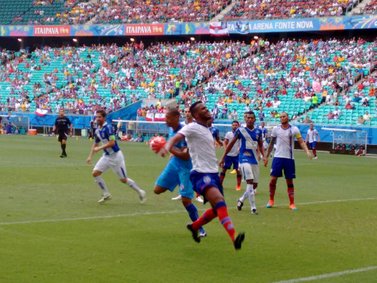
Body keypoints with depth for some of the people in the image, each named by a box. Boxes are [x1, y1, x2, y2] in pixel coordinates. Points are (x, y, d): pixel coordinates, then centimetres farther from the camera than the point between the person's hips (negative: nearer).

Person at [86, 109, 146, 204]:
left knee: (123, 179, -1)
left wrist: (99, 148, -24)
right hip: (106, 156, 8)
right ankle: (106, 194, 8)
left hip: (116, 156, -8)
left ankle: (140, 192, 19)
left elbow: (112, 142, -26)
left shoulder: (108, 128, -19)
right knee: (95, 173, -4)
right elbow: (95, 144, 20)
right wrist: (90, 156, 13)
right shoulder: (97, 130, 6)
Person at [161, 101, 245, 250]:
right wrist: (167, 146, -44)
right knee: (219, 199, -30)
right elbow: (176, 137, -25)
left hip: (212, 173, 9)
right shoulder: (192, 127, -8)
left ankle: (194, 227, 39)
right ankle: (234, 237, -42)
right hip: (201, 174, -9)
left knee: (217, 209, 14)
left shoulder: (206, 129, 17)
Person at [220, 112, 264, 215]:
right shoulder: (240, 130, -3)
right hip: (244, 159, -5)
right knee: (250, 181, -18)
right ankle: (253, 207, -14)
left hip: (254, 160, 5)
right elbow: (231, 144, 3)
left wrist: (264, 156, 2)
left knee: (254, 185, 7)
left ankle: (241, 200, 31)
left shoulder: (258, 131, 8)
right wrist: (223, 158, 5)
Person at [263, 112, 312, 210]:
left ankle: (292, 203, 11)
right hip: (278, 157, 1)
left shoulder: (294, 129, -1)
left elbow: (301, 142, -5)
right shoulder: (276, 129, 4)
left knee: (290, 181, 3)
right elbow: (271, 144, 12)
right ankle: (271, 200, 14)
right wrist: (266, 156, 13)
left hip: (289, 158, -1)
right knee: (273, 179, -4)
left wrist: (307, 151, -22)